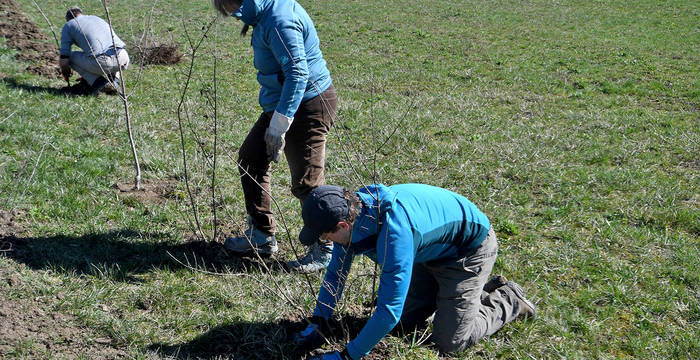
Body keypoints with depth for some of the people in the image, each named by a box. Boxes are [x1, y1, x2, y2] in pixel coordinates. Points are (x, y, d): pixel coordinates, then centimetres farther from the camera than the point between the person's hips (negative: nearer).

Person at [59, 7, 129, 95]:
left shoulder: (68, 25, 18)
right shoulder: (97, 18, 34)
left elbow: (63, 61, 12)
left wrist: (65, 74, 36)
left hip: (103, 62, -5)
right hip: (124, 59, 5)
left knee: (71, 56, 20)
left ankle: (97, 82, 5)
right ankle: (114, 80, 16)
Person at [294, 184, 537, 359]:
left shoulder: (393, 231, -42)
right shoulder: (350, 212, -15)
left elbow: (389, 310, -40)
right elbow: (335, 273, 2)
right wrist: (317, 323, -6)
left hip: (471, 248, -8)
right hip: (432, 251, 8)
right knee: (405, 323, 11)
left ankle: (509, 300, 14)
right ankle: (482, 290, 26)